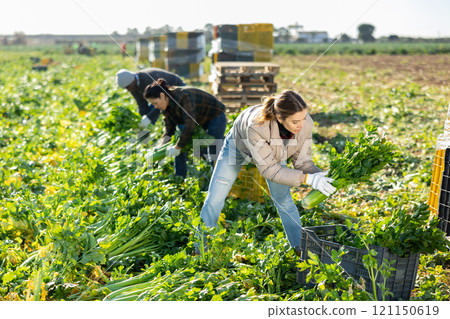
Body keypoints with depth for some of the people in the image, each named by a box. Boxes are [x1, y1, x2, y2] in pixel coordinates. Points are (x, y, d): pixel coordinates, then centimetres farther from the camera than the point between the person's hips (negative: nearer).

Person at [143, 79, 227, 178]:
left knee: (214, 157, -14)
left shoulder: (183, 97, -35)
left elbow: (190, 126, -39)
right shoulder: (166, 106, -8)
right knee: (180, 151, 2)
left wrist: (177, 147, -34)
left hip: (215, 117, -8)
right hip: (198, 120, 8)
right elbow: (169, 130, -4)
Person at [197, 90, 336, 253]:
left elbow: (302, 160, -19)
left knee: (284, 201, 1)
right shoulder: (257, 126, -47)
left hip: (272, 149, 3)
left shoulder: (305, 124, -32)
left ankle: (300, 249, 18)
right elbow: (269, 169, -40)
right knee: (214, 200, -1)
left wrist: (319, 176, -37)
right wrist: (308, 179, -46)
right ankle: (201, 250, 17)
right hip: (239, 146, -3)